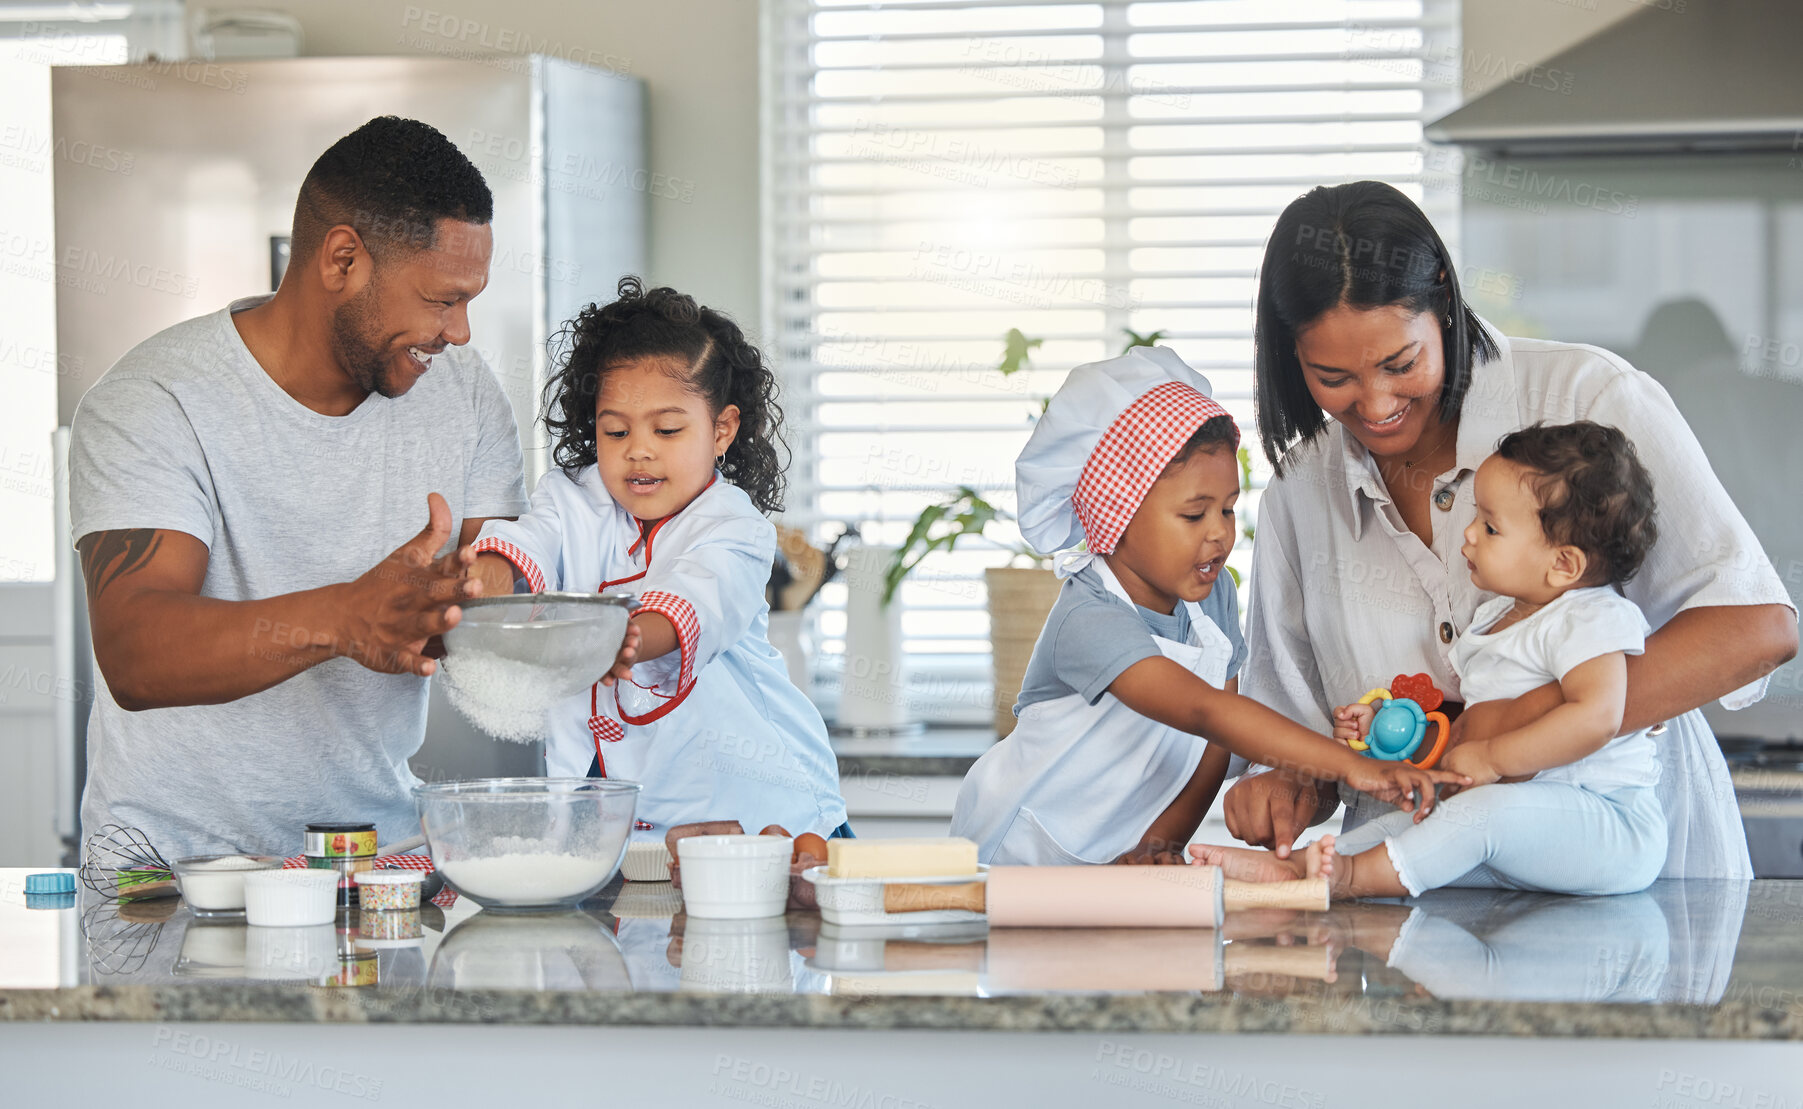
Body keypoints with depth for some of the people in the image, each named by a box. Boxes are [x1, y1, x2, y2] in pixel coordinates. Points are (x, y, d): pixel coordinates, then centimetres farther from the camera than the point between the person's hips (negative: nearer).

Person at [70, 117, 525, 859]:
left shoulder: (463, 395, 5)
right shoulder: (149, 406, -13)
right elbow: (133, 657, -25)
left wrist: (435, 616, -25)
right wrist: (342, 616, -42)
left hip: (380, 847, 4)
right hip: (175, 850, -4)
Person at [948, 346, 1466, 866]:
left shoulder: (1213, 593, -3)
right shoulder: (1089, 621, -29)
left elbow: (1214, 743, 3)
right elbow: (1206, 712, -42)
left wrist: (1161, 841, -12)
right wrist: (1351, 766, -50)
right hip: (1022, 855, -6)